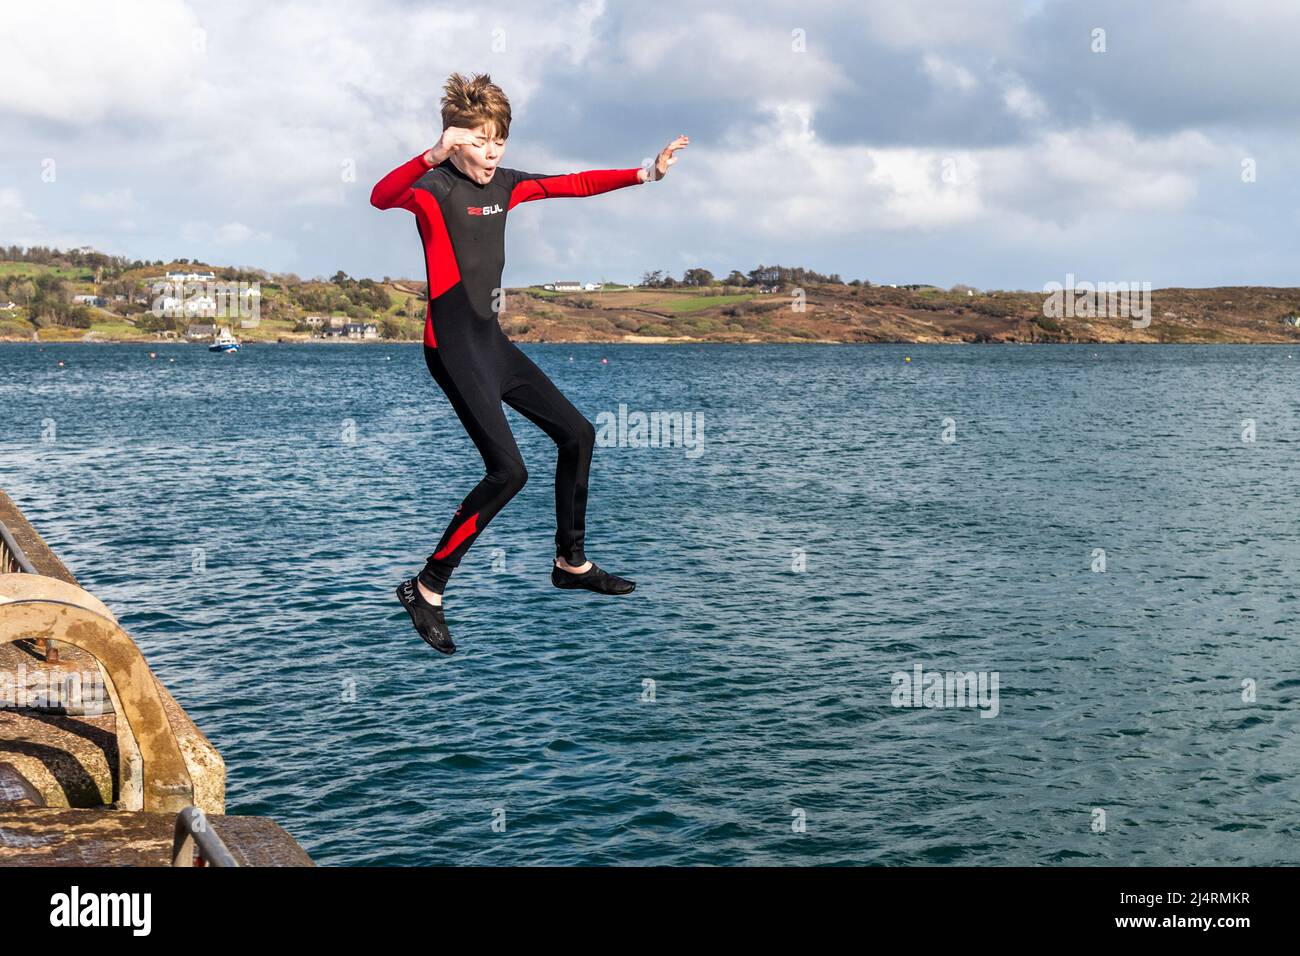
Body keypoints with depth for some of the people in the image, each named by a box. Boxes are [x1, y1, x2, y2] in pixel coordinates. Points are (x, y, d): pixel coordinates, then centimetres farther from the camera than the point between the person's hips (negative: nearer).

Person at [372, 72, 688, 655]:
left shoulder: (505, 185, 9)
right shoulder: (435, 189, -13)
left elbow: (575, 184, 19)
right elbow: (381, 197, -35)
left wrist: (647, 173, 15)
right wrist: (433, 155, -49)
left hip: (492, 341, 9)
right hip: (453, 348, -9)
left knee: (577, 434, 14)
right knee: (507, 470, -19)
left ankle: (571, 563, 30)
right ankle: (425, 589, -5)